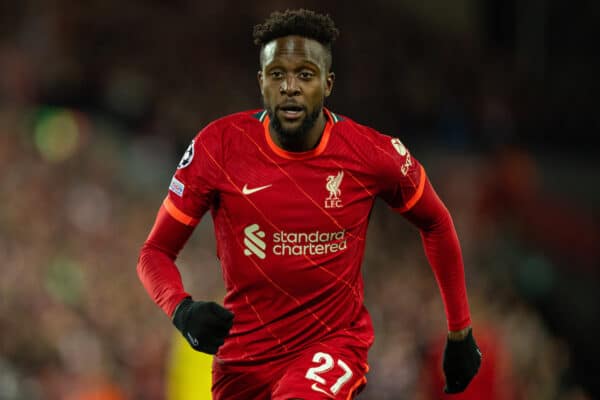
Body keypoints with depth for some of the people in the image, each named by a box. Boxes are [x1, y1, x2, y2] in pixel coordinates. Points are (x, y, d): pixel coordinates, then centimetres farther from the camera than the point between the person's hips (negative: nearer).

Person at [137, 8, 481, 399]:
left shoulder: (372, 154, -11)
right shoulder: (218, 147, -11)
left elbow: (437, 224, 8)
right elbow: (156, 252, -5)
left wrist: (460, 333, 12)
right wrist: (182, 310, -26)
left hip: (333, 344, -2)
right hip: (244, 351, 2)